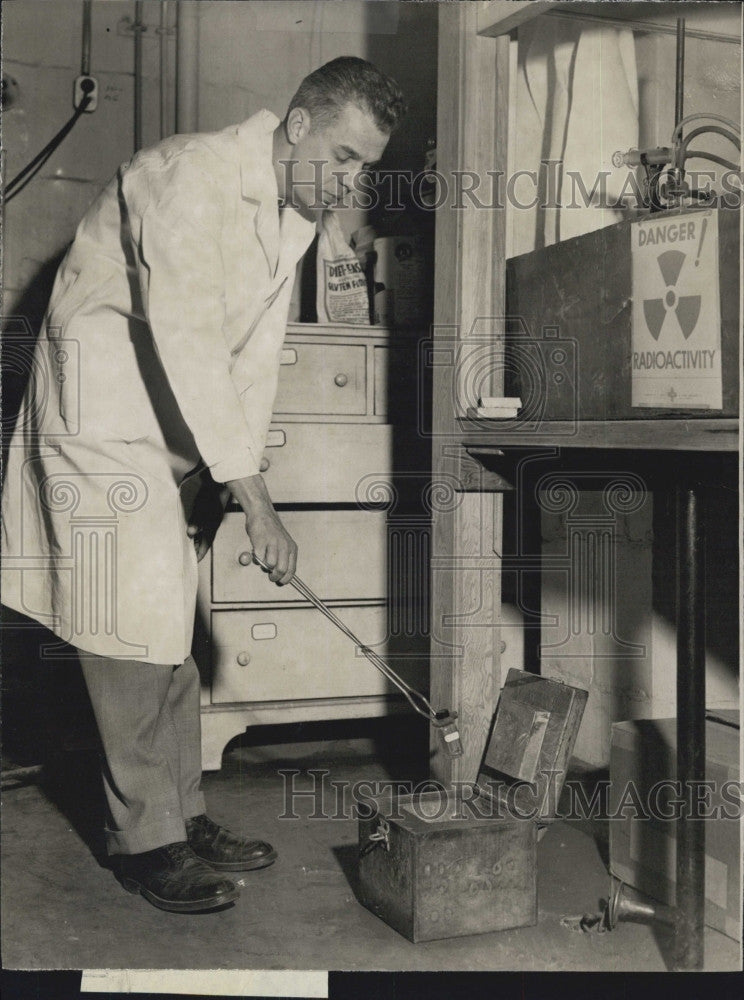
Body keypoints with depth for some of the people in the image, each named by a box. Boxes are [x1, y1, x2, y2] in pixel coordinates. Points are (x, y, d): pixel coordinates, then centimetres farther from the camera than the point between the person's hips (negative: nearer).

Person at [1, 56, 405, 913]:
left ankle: (181, 816, 22)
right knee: (132, 634, -6)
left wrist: (233, 478, -2)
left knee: (173, 636, 12)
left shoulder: (296, 212, 5)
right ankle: (144, 842, 5)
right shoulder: (189, 177, -22)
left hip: (181, 430, 9)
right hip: (104, 419, -9)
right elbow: (186, 344, -29)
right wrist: (255, 498, -29)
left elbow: (255, 354, 7)